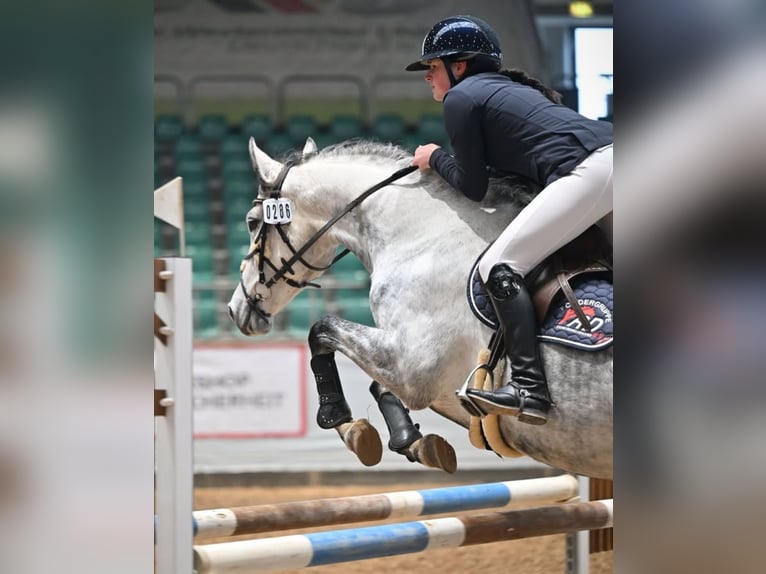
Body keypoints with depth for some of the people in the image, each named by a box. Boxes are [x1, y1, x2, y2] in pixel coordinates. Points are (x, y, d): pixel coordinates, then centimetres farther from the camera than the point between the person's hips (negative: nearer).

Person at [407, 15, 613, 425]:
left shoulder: (460, 99, 6)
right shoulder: (505, 87, 32)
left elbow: (473, 187, 7)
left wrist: (434, 159, 23)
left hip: (586, 171, -9)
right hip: (613, 151, 9)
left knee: (499, 266, -8)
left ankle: (529, 389, -19)